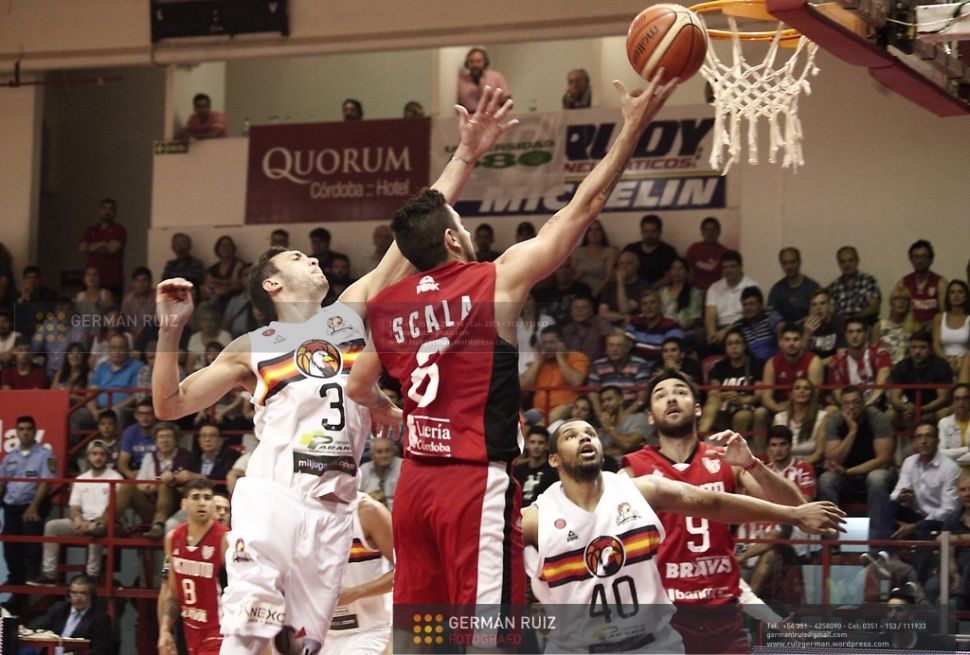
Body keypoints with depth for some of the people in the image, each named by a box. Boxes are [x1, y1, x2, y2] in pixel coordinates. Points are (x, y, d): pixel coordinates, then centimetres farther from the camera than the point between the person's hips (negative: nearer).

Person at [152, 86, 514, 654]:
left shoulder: (351, 311, 17)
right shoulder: (251, 350, 12)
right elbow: (171, 405, 11)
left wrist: (465, 157, 6)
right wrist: (172, 332, -3)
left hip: (334, 510, 3)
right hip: (272, 496, -3)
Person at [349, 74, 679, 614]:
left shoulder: (388, 306, 8)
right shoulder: (496, 282, -7)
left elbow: (358, 388, 20)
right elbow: (583, 208, -4)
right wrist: (634, 125, 2)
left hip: (416, 482, 6)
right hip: (477, 483, -6)